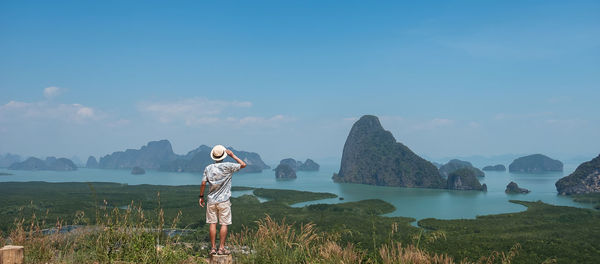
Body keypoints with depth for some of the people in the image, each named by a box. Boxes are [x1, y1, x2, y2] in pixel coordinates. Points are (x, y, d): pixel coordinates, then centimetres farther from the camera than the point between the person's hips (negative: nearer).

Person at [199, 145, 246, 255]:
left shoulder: (208, 168, 1)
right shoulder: (227, 166, -8)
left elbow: (203, 183, 0)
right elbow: (243, 164, -1)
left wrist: (201, 196, 11)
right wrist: (232, 155, 5)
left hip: (211, 200, 3)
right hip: (224, 201, -3)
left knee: (212, 223, 6)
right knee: (224, 224, 2)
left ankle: (213, 248, 7)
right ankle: (221, 248, 2)